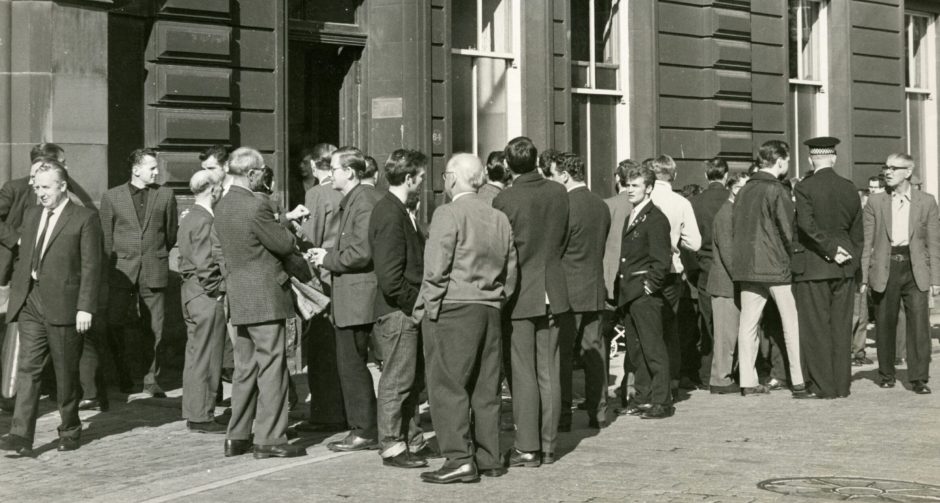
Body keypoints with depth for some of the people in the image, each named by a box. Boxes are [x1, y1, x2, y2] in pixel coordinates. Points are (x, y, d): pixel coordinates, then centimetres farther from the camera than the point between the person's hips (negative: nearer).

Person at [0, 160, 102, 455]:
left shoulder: (85, 219, -4)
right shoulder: (31, 215, 15)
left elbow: (90, 267, -9)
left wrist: (85, 308, -15)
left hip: (63, 305, -5)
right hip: (29, 303, 5)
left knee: (66, 373, 5)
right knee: (27, 369, -4)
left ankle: (70, 430, 21)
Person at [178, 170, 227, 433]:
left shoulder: (189, 219, 14)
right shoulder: (205, 221, -17)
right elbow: (205, 263, -21)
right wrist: (215, 291, -13)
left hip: (191, 291, 10)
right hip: (207, 294, -10)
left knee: (195, 355, 14)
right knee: (206, 356, -4)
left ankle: (194, 413, 21)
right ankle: (202, 416, 0)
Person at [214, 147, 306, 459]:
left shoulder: (222, 207, 9)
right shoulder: (255, 208, -18)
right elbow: (284, 245, -12)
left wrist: (283, 224, 17)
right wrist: (287, 231, 9)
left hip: (240, 297, 9)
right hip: (264, 296, -9)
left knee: (245, 367, 14)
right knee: (271, 366, -3)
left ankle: (237, 436, 18)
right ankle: (269, 439, -1)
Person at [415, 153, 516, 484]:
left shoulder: (448, 214, -9)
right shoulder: (499, 219, 12)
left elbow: (436, 269, -14)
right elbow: (510, 272, 13)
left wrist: (426, 307, -6)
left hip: (452, 309, -7)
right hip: (490, 311, 7)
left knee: (447, 385, -5)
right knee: (485, 387, 11)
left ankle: (459, 459, -10)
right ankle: (489, 458, 15)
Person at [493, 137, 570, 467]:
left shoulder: (505, 200, -15)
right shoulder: (559, 193, 0)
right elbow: (564, 239, 10)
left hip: (520, 294, -5)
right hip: (552, 292, 5)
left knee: (524, 374, 0)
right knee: (549, 372, 10)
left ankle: (527, 448, 2)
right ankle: (548, 445, 15)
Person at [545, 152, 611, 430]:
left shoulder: (565, 205, -15)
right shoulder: (601, 205, 9)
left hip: (568, 291, -7)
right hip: (595, 290, 7)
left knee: (561, 355, -2)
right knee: (594, 352, 11)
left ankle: (562, 417, -1)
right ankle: (598, 412, 14)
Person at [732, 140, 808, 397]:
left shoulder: (744, 191, 9)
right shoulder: (777, 191, -11)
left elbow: (734, 228, 12)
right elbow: (788, 231, -11)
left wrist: (743, 259, 16)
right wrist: (794, 257, 4)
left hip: (746, 267, 6)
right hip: (776, 265, -6)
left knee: (748, 323, 7)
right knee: (792, 323, 2)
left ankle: (748, 381, 7)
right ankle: (799, 380, 3)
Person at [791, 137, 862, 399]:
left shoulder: (805, 188, -9)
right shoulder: (850, 188, 7)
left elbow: (807, 225, -20)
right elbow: (857, 232, 11)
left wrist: (830, 248, -12)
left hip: (813, 268, -5)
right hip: (844, 269, 5)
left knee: (816, 328, 1)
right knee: (841, 327, 8)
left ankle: (822, 386, 1)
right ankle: (842, 385, 11)